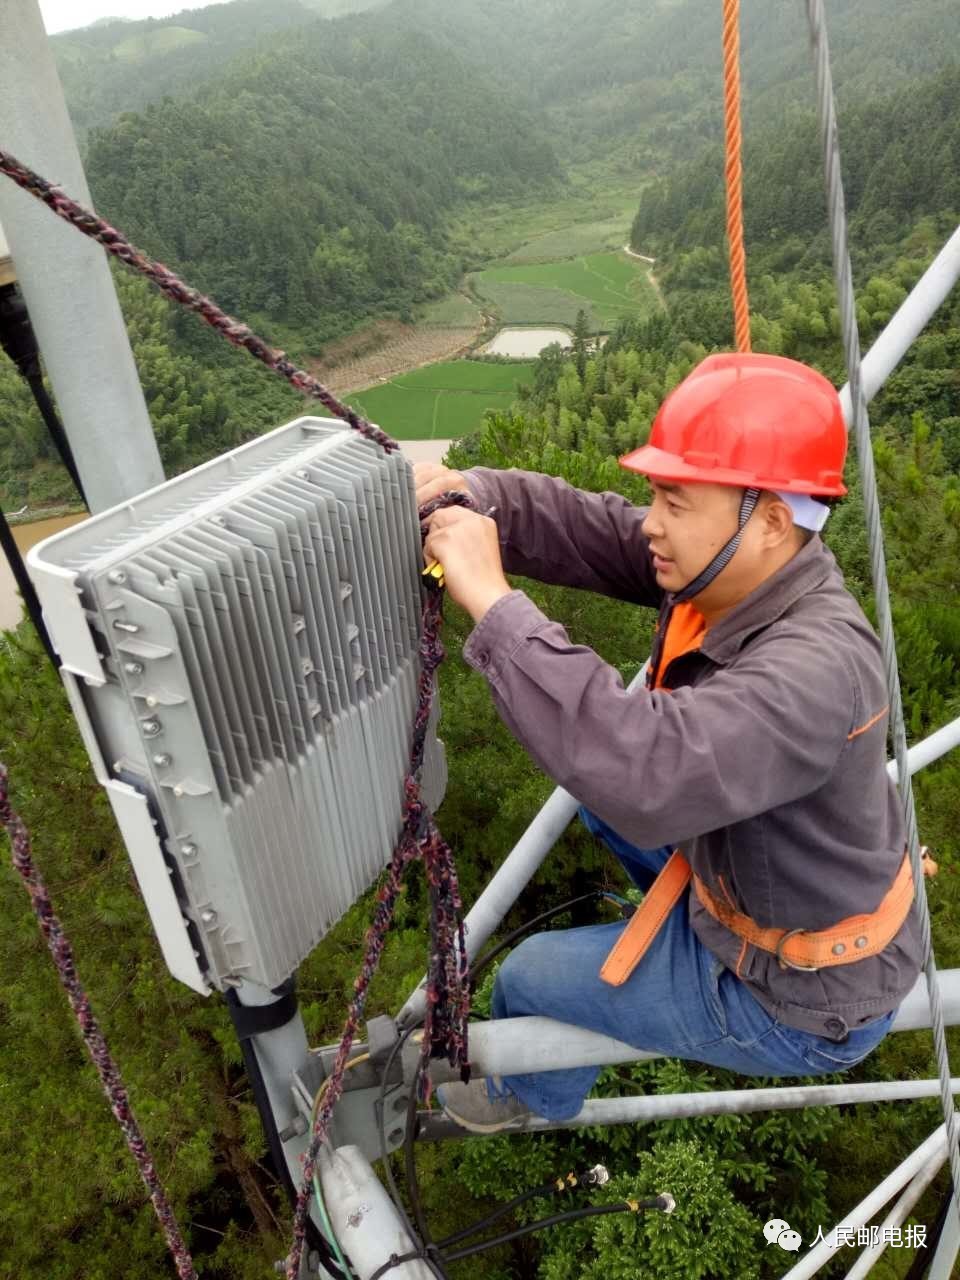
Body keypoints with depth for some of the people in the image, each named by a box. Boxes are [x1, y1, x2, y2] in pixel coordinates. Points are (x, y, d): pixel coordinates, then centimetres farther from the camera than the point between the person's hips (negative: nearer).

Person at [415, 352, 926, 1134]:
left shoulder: (812, 670, -40)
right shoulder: (731, 570, -14)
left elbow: (647, 772, -53)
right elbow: (582, 526, -13)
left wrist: (494, 603, -49)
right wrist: (467, 494, -32)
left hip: (798, 1000, -7)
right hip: (753, 879, 7)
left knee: (529, 975, 6)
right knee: (595, 778, 16)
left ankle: (536, 1096, 43)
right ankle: (687, 917, 39)